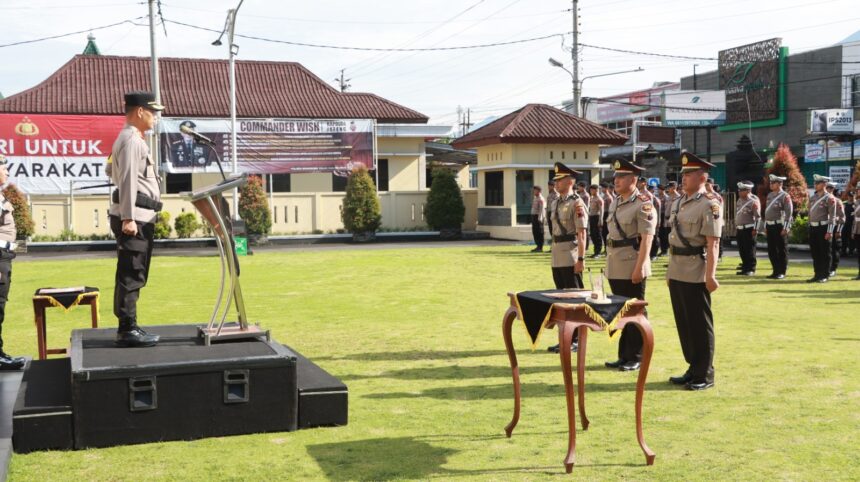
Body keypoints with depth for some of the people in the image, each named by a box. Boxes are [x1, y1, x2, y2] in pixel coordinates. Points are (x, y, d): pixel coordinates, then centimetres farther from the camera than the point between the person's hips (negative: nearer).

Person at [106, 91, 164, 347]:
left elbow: (111, 170, 30)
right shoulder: (132, 140, -11)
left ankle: (127, 326, 20)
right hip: (135, 217, -11)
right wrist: (127, 218, -23)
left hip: (138, 217, 11)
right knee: (131, 275, -9)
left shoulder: (130, 139, 21)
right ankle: (128, 330, -7)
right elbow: (127, 180, -19)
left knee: (131, 275, 13)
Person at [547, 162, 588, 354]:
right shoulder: (555, 203, 15)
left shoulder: (577, 203, -11)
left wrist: (581, 259, -20)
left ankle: (575, 340, 5)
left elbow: (582, 234, -15)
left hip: (571, 258, -8)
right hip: (558, 258, 8)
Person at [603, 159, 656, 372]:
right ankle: (624, 356, 23)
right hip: (615, 267, 8)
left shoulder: (643, 205, -11)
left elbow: (647, 238, -17)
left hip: (632, 267, -8)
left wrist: (639, 267, -22)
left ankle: (635, 358, 9)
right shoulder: (615, 203, 14)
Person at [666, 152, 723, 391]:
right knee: (684, 323, 14)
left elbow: (712, 243, -16)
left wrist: (710, 275, -21)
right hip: (677, 272, 8)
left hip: (695, 274, -8)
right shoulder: (678, 203, 14)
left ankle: (704, 375, 10)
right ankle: (693, 369, 25)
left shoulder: (709, 204, -11)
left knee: (700, 325, 0)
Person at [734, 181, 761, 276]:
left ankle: (751, 269, 2)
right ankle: (745, 267, 19)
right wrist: (735, 227, 19)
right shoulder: (739, 200, 14)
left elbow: (758, 216, -13)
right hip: (740, 229, 7)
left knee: (750, 250, -4)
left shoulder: (754, 201, -9)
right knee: (741, 249, 10)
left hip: (749, 229, -7)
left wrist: (755, 229, -18)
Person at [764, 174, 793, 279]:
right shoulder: (770, 195, 14)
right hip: (770, 226, 8)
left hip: (780, 226, -7)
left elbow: (789, 213, -14)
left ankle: (782, 272, 5)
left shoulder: (785, 196, -9)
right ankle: (775, 271, 17)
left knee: (782, 250, 0)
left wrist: (785, 228, -18)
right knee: (771, 250, 9)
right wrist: (765, 226, 17)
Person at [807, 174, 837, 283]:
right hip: (813, 228, 7)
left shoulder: (829, 198, -8)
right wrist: (809, 227, 15)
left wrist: (829, 232, -16)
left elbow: (832, 216, -11)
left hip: (823, 227, -7)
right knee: (815, 253, 9)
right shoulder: (813, 197, 12)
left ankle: (825, 276, 6)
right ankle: (817, 275, 16)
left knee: (825, 253, 0)